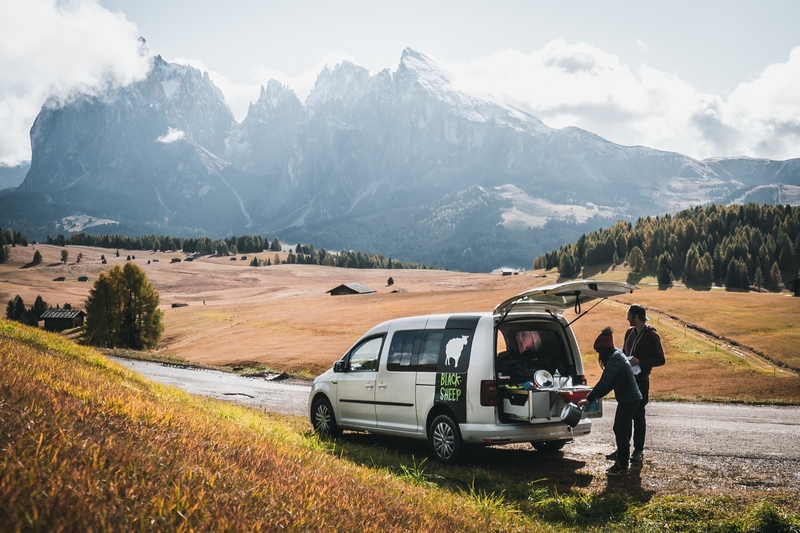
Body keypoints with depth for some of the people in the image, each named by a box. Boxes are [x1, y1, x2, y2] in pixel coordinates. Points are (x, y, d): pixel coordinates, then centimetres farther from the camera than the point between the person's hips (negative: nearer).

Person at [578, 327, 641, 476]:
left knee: (621, 431, -3)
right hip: (629, 398, 10)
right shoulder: (617, 355, 12)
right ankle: (621, 460, 24)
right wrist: (596, 396, 10)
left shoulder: (614, 359, -19)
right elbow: (610, 383, 17)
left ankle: (623, 466, 4)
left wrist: (589, 399, -19)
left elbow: (604, 382, -23)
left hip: (629, 400, -10)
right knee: (620, 430, 15)